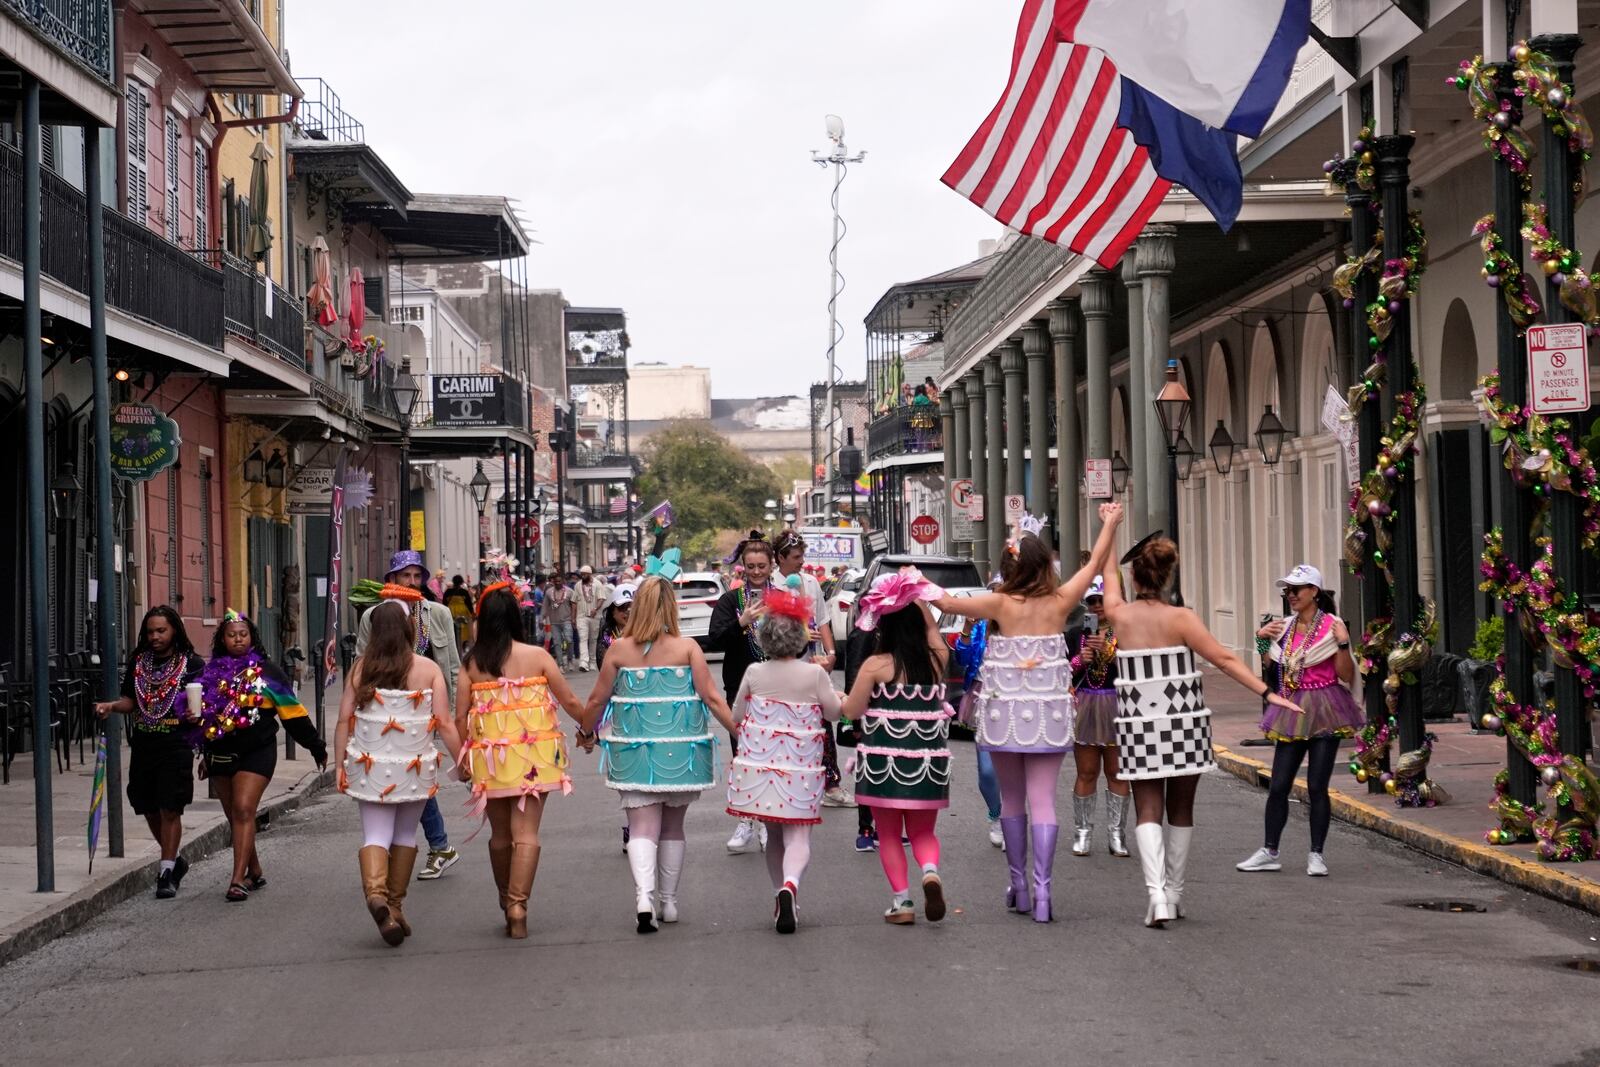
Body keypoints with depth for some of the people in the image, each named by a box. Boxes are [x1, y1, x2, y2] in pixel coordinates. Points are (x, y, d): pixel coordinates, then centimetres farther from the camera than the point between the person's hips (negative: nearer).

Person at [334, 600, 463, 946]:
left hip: (369, 766, 0)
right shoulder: (428, 669, -4)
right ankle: (395, 905, 22)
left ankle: (375, 891, -25)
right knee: (405, 834, 16)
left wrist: (339, 765, 7)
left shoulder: (360, 669, -1)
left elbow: (344, 720, 0)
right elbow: (444, 723, -6)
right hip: (415, 767, 0)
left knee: (375, 834, 1)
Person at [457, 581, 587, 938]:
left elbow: (461, 716, -1)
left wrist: (464, 756, 12)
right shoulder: (536, 656, -5)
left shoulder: (471, 663, -1)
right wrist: (587, 729, 18)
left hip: (489, 755, 2)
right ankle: (518, 905, -15)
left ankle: (507, 902, 30)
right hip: (532, 755, -2)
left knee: (500, 834, 16)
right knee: (526, 833, -2)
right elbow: (570, 701, 1)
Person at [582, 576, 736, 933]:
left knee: (641, 827, -1)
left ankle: (644, 897, -22)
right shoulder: (686, 647, -4)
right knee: (672, 827, 17)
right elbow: (711, 697, -6)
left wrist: (586, 731, 23)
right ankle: (669, 902, 25)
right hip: (680, 747, 1)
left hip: (634, 747, -1)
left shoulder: (619, 650, -2)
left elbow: (597, 700, 5)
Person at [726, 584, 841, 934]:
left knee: (775, 833, 18)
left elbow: (736, 715, 8)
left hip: (758, 762, 3)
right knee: (798, 836, -4)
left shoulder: (754, 673, -2)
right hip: (800, 768, -2)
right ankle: (790, 883, -33)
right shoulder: (814, 674, -8)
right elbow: (834, 712, 4)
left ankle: (783, 898, 21)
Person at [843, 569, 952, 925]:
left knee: (889, 835, 10)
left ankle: (901, 901, 3)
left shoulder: (876, 665, -10)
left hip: (884, 759, -3)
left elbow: (852, 710, -6)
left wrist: (837, 698, 12)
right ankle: (930, 870, -14)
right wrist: (919, 599, 24)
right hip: (928, 759, 3)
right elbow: (932, 629, 20)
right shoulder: (935, 660, -1)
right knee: (922, 831, 15)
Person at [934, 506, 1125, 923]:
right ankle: (1042, 889, -12)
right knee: (1042, 799, -2)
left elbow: (947, 602, -9)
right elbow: (1095, 563, 9)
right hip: (1049, 714, 1)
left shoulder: (1001, 604, -10)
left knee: (1012, 799, 13)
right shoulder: (1059, 603, -5)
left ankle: (1019, 885, 19)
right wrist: (1110, 525, 21)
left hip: (1004, 713, 0)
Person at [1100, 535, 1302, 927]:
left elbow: (1110, 574, 17)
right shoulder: (1180, 618, -8)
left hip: (1138, 724, 1)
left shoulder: (1119, 615, -2)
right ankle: (1174, 894, 21)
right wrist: (1267, 692, -8)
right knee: (1180, 809, 13)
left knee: (1148, 810, 1)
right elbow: (1224, 660, -10)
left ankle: (1157, 894, -18)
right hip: (1184, 723, -1)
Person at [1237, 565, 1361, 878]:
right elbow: (1271, 665, 23)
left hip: (1323, 711, -5)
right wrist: (1262, 638, 7)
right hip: (1292, 711, 5)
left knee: (1317, 787, -3)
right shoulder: (1286, 626, 9)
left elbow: (1347, 676, -8)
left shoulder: (1332, 625, -6)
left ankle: (1316, 855, 6)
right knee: (1278, 786, 4)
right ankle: (1269, 852, 12)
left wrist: (1343, 643, -22)